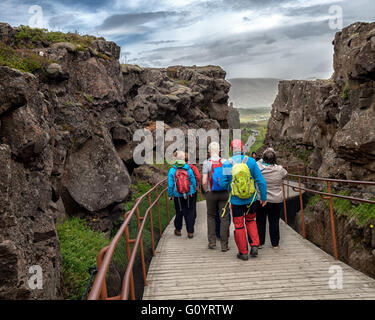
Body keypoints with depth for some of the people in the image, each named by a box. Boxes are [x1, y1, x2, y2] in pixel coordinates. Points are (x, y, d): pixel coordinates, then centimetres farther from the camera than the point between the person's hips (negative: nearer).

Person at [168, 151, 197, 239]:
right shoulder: (189, 169, -6)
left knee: (179, 213, 14)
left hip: (177, 196, 0)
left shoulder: (172, 170, -9)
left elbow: (170, 185, -6)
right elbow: (194, 182, 1)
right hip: (189, 196, 0)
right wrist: (193, 192, 16)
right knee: (189, 213, 7)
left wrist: (170, 195, 7)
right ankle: (190, 232, 10)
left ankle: (178, 230, 28)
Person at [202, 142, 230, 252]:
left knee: (211, 217, 14)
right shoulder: (225, 162, -1)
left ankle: (212, 242, 16)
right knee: (224, 218, 5)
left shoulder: (206, 163, -7)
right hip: (224, 193, 1)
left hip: (211, 194, -1)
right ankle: (224, 244, 7)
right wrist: (227, 189, 9)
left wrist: (206, 191, 4)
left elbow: (204, 182, -12)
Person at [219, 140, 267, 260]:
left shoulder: (227, 164, -9)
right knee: (250, 221, 24)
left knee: (239, 225, 9)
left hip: (236, 201, -2)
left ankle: (243, 252, 17)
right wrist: (263, 197, 4)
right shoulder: (251, 161, -7)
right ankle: (254, 245, 15)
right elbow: (261, 181, -6)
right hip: (251, 199, 2)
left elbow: (223, 183, -5)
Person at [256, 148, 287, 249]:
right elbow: (285, 173, 11)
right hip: (276, 201, 0)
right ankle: (275, 244, 17)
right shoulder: (279, 169, -11)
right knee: (274, 222, 10)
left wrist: (262, 159, 14)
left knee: (260, 221, 12)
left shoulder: (258, 168, -13)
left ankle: (260, 243, 19)